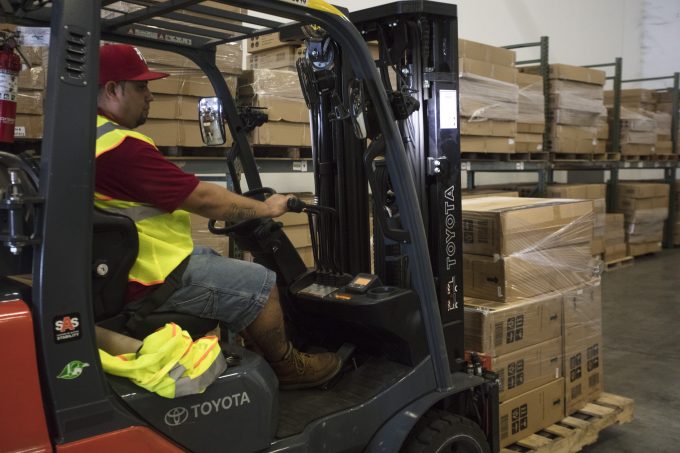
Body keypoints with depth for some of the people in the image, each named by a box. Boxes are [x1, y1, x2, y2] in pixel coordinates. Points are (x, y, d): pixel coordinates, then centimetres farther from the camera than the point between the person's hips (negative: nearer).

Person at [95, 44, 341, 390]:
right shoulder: (119, 146, -25)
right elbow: (201, 198, -21)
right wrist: (264, 208, -6)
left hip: (122, 263, 11)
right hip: (150, 280, -11)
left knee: (216, 259, 24)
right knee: (262, 284, -4)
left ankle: (263, 353, 30)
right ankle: (286, 367, 18)